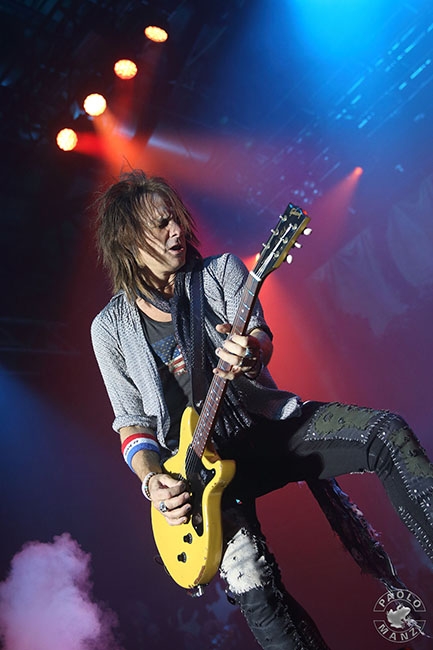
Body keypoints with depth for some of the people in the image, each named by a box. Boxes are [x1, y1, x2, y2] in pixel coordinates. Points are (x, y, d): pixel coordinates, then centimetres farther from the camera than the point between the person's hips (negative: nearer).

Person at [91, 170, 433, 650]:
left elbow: (259, 333, -11)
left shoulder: (220, 271, 5)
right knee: (251, 585, -24)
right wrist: (153, 480, -12)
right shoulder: (110, 327, 3)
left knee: (387, 432, -23)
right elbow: (132, 422, 6)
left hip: (270, 423, 2)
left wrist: (251, 351, -36)